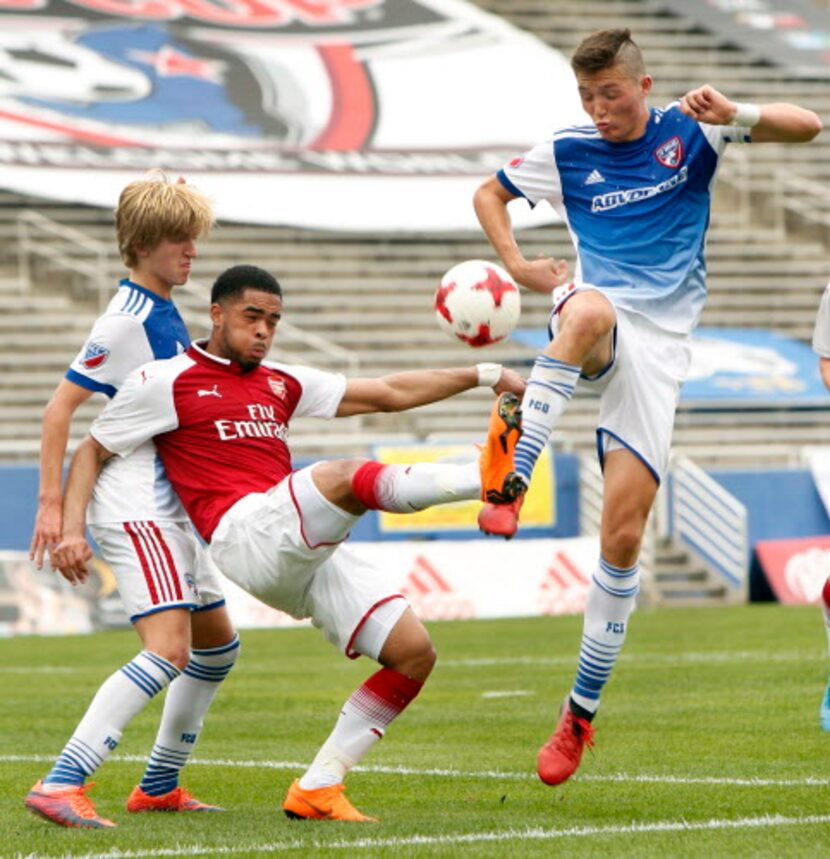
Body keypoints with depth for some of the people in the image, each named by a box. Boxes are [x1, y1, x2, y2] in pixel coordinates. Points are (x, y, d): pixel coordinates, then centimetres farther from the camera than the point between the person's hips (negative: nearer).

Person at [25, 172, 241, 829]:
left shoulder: (167, 315, 13)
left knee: (218, 646, 17)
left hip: (172, 512, 10)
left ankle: (158, 787, 27)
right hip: (135, 510, -10)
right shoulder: (125, 321, -14)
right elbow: (60, 407, -15)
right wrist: (52, 503, -18)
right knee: (169, 650, -22)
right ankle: (61, 785, -28)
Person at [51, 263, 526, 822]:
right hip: (246, 531, -7)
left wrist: (482, 375, 18)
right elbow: (91, 452, 13)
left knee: (414, 653, -2)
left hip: (308, 553, 8)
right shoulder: (168, 382, 9)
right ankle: (485, 474, -48)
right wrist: (71, 530, -3)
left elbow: (390, 393, 26)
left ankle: (317, 789, 1)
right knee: (346, 477, -35)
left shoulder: (281, 384, 25)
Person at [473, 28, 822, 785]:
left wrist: (734, 116, -20)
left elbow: (806, 126, -1)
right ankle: (513, 481, -46)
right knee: (590, 310, -41)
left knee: (624, 532, -6)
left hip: (660, 348, 0)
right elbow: (489, 193, 25)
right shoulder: (566, 154, 8)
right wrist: (516, 264, 8)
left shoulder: (686, 134, 4)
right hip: (600, 330, 0)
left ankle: (581, 714, 3)